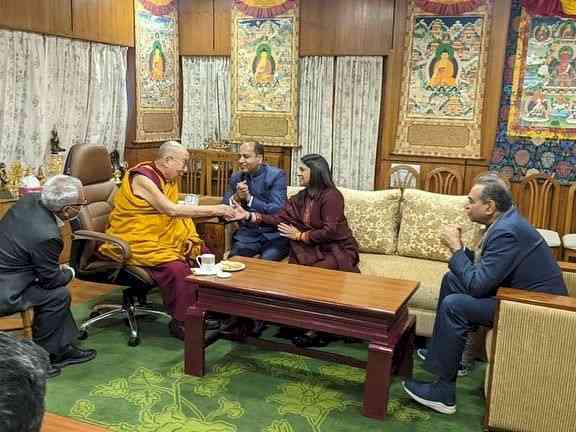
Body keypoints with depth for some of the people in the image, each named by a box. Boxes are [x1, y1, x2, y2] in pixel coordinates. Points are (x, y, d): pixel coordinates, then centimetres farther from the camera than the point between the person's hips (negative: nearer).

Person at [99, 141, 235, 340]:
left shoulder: (168, 178, 10)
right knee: (177, 268, -28)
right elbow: (171, 209, -26)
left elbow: (174, 212, 6)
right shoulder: (142, 178, -18)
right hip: (134, 240, -9)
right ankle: (181, 322, -11)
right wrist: (213, 210, -25)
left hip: (159, 237, 9)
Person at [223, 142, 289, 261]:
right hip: (247, 234, 4)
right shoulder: (236, 178, 7)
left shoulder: (276, 175, -7)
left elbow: (277, 210, -16)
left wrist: (249, 198, -20)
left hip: (274, 235, -3)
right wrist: (235, 197, -14)